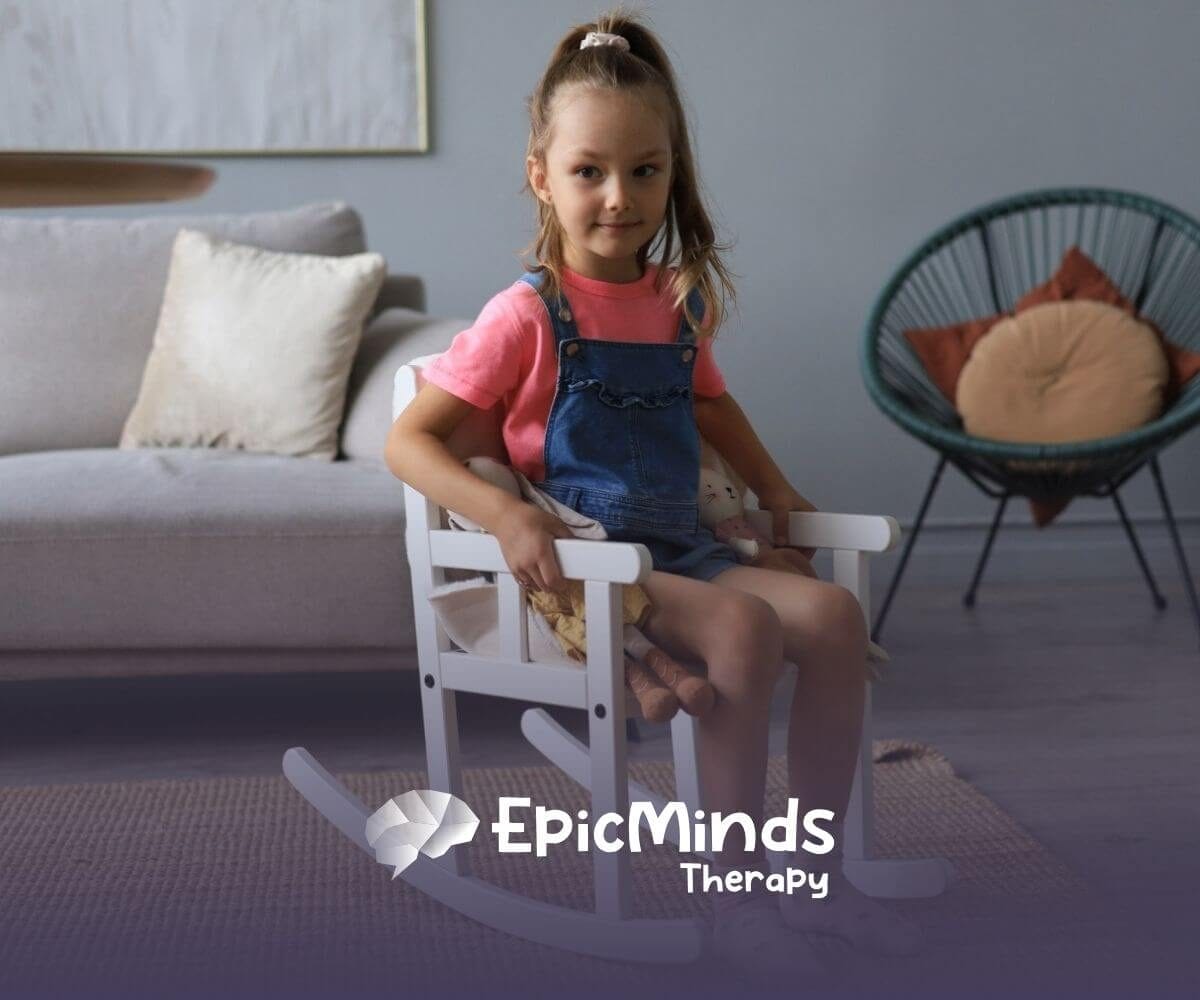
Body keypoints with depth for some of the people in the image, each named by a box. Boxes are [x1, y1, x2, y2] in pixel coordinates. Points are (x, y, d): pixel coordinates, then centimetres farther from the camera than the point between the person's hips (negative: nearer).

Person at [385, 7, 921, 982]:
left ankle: (814, 872, -4)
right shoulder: (528, 315, -9)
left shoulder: (681, 301, 10)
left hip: (681, 550, 7)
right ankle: (737, 893, -18)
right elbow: (408, 441, -12)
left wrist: (774, 487, 21)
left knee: (833, 611, -15)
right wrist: (504, 512, -26)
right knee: (743, 627, -30)